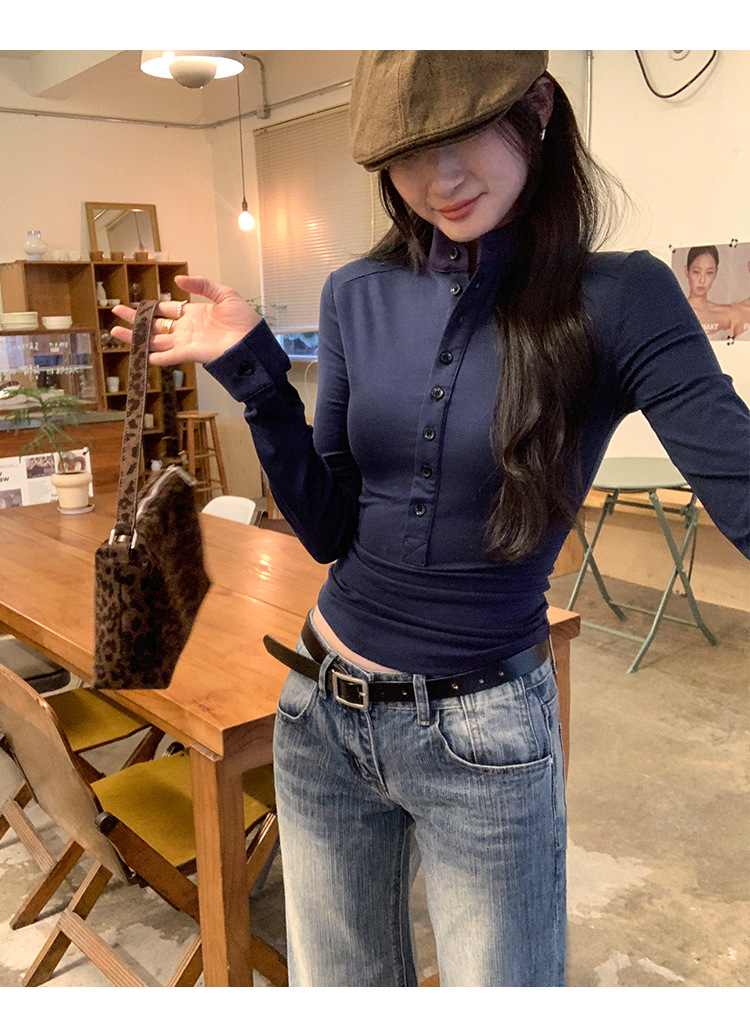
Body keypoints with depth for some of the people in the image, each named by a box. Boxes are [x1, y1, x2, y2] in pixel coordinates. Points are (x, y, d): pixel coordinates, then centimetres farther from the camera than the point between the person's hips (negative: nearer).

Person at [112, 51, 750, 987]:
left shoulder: (618, 302, -12)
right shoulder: (359, 296, -1)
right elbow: (329, 529, -1)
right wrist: (254, 372, -10)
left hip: (483, 735, -3)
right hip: (322, 710, 4)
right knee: (335, 985, 22)